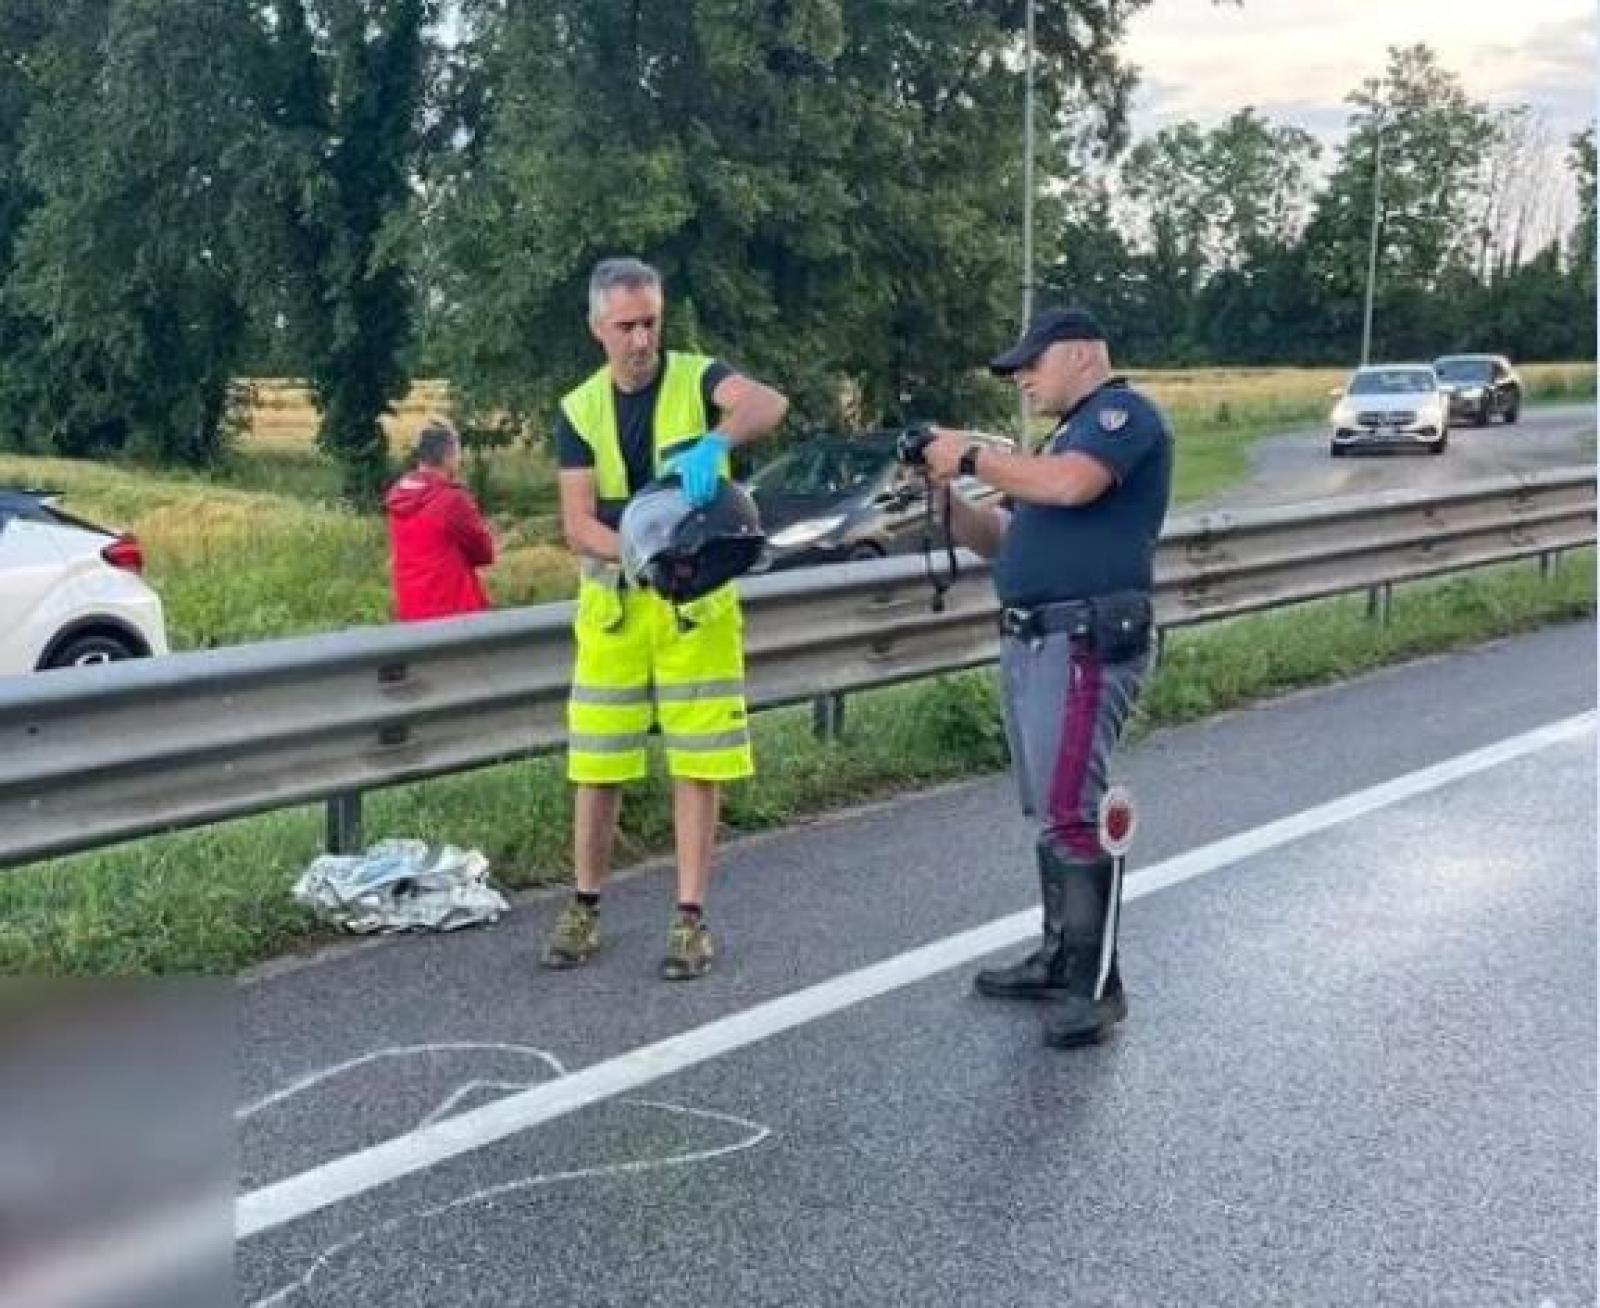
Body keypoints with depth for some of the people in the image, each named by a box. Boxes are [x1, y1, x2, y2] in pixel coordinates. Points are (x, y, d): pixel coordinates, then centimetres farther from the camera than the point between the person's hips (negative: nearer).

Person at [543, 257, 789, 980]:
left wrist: (714, 440, -47)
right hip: (612, 605, 2)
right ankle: (584, 908, 22)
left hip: (698, 602, -2)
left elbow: (769, 403, -27)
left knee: (698, 765, 0)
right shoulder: (579, 411, 2)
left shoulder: (697, 377, -5)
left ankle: (690, 918, 10)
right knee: (596, 766, 7)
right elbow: (578, 525, -7)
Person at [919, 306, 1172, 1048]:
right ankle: (1061, 961, 23)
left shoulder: (1123, 411, -4)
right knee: (1048, 814, 14)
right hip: (1031, 644, 10)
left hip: (1085, 646, -10)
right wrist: (943, 492, 7)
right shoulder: (1067, 433, 25)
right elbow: (999, 539, 23)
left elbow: (1070, 485, -25)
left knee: (1072, 813, -13)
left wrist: (974, 456, -13)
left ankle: (1097, 987, -8)